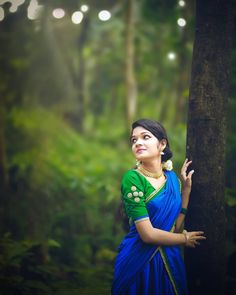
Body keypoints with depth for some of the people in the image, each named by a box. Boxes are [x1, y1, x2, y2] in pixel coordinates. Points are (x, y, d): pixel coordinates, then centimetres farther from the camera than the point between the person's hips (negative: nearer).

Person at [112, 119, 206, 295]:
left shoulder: (172, 178, 3)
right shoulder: (133, 178, -16)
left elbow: (176, 227, 1)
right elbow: (147, 234, -19)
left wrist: (186, 189, -1)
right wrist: (185, 239, -5)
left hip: (170, 260, 6)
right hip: (139, 261, -6)